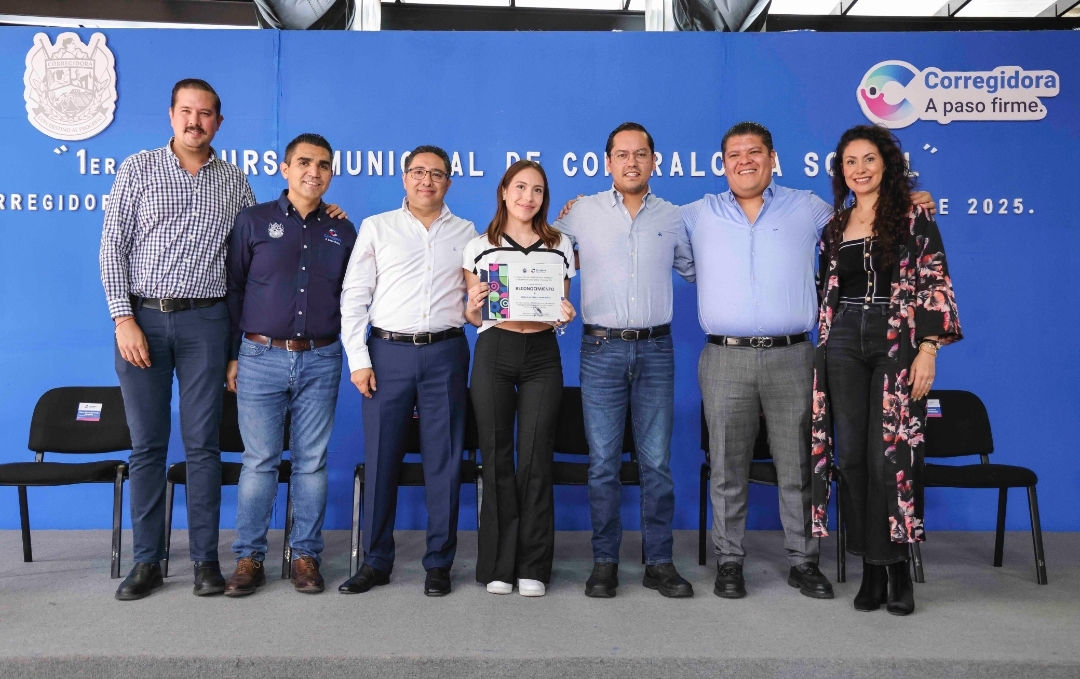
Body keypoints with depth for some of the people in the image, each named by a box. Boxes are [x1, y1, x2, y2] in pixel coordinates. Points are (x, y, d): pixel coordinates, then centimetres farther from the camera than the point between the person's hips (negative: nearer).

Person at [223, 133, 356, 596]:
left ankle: (306, 556, 16)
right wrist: (232, 356, 2)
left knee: (312, 462, 6)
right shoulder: (253, 221, 4)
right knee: (259, 461, 1)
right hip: (261, 358, -2)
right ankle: (249, 557, 13)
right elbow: (232, 290, 5)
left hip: (320, 360, 2)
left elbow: (350, 297, 16)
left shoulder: (343, 231, 10)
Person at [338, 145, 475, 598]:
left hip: (445, 353, 1)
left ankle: (439, 563, 15)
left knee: (444, 459, 3)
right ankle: (376, 561, 16)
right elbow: (354, 297, 4)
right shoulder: (376, 228, 8)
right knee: (380, 458, 3)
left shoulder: (465, 233, 12)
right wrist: (358, 359, -3)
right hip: (388, 352, 0)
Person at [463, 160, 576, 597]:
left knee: (535, 460, 0)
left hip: (542, 354, 1)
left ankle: (534, 567, 11)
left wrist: (566, 316, -5)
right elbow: (471, 318, 11)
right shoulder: (478, 248, 7)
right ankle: (498, 565, 14)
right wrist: (473, 306, -11)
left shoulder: (560, 246, 11)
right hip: (493, 352, 0)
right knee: (496, 459, 2)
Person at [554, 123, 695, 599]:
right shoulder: (582, 212, 5)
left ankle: (659, 562, 13)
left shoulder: (672, 217, 9)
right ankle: (604, 562, 12)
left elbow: (692, 270, 23)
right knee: (603, 462, 2)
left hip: (656, 348, 1)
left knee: (657, 461, 3)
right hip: (601, 348, -1)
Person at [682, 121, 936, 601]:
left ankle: (803, 562, 18)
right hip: (725, 359, 0)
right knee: (727, 470, 4)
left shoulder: (807, 209, 13)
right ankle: (729, 562, 16)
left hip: (791, 358, 0)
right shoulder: (698, 215, 12)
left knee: (798, 468, 5)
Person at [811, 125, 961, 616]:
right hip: (844, 346, 4)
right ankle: (871, 568, 13)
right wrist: (824, 350, 11)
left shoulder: (914, 218, 1)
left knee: (891, 456, -6)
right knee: (851, 456, 2)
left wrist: (928, 349, -14)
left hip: (898, 343, -4)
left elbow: (935, 285, -5)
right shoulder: (834, 228, 13)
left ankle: (897, 568, 8)